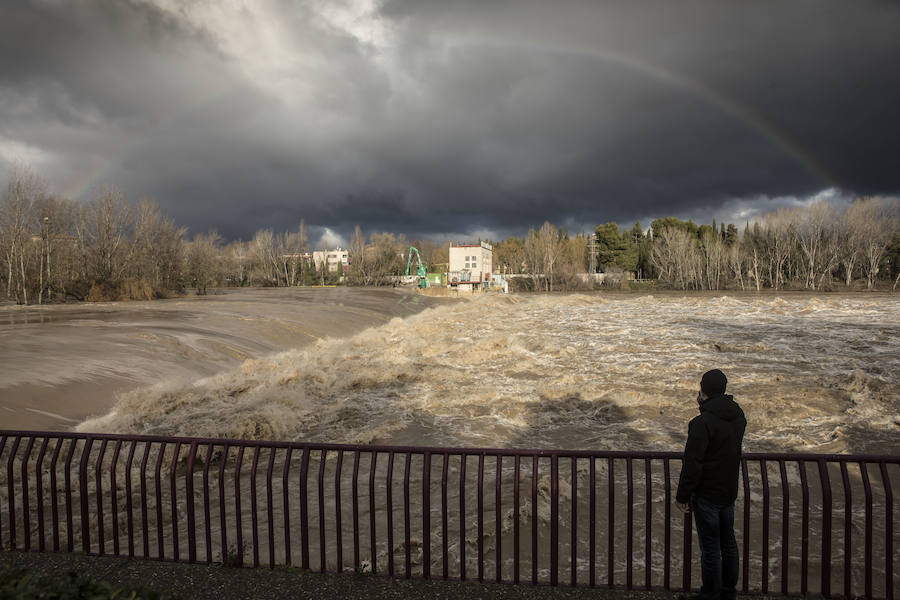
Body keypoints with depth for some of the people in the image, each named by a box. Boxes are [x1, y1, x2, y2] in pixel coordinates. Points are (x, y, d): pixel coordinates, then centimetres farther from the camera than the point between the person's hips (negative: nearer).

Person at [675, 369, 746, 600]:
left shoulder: (702, 423, -25)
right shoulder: (738, 415, 0)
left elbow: (692, 465, -21)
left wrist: (682, 496, -11)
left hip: (707, 495, -8)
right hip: (730, 491, 8)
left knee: (710, 548, 6)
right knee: (728, 542, 20)